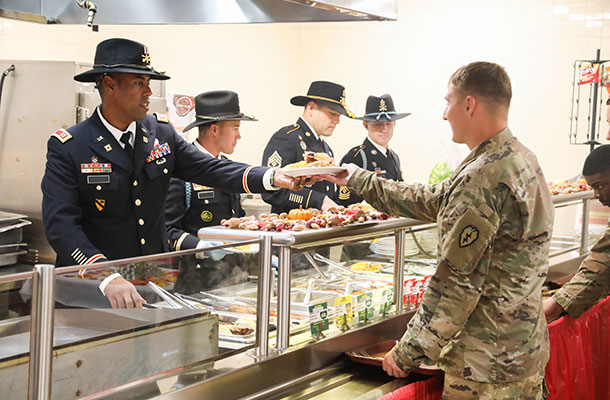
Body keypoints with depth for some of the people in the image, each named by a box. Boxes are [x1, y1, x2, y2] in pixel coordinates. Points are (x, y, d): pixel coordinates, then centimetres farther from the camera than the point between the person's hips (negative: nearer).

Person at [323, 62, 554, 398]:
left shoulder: (481, 179, -23)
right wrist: (357, 180, 22)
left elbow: (456, 283, -23)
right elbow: (431, 201, 17)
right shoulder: (521, 159, 9)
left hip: (485, 364, -9)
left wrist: (408, 352, -13)